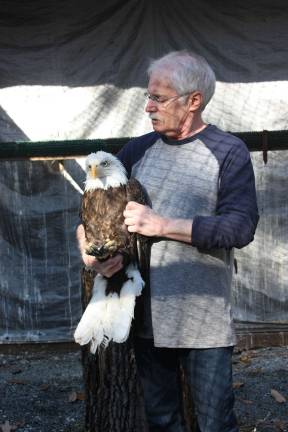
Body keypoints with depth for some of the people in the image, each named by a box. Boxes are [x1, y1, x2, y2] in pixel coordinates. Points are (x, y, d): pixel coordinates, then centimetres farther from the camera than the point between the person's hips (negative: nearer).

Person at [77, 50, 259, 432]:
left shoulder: (228, 152, -4)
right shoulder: (138, 150, 7)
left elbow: (241, 227, -14)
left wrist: (162, 225, -20)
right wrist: (87, 242, -11)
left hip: (205, 320, -3)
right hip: (147, 315, 4)